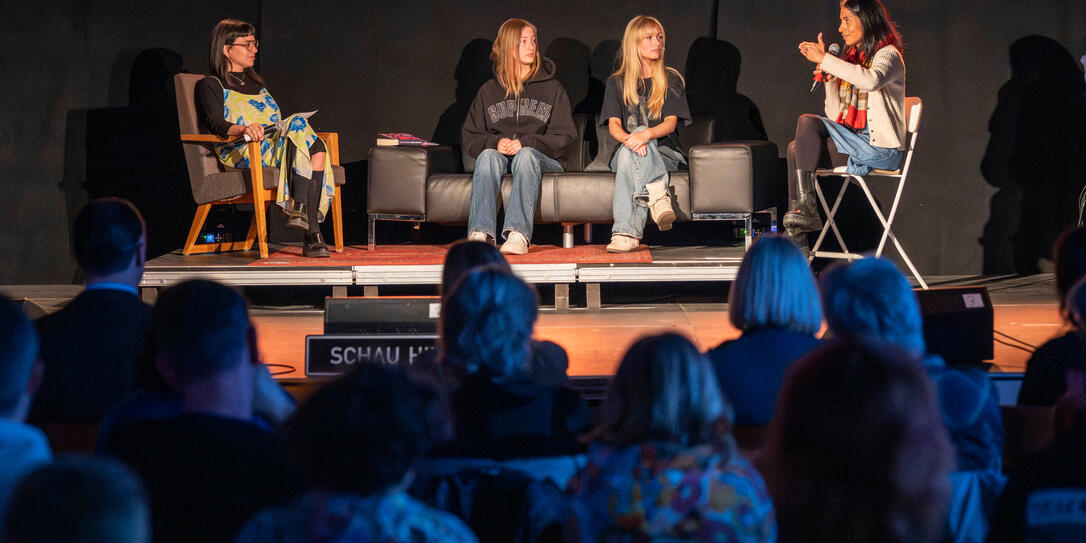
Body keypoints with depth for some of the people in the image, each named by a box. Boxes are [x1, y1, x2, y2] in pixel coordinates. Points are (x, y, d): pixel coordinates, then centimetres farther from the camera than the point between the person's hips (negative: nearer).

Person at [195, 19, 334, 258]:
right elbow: (214, 123, -10)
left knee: (317, 149, -28)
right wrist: (243, 129, -31)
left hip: (277, 145, 6)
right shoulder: (210, 85, 9)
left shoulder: (255, 82, 33)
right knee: (298, 125, -32)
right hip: (240, 151, -6)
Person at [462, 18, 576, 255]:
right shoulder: (489, 91, 16)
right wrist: (495, 143, -11)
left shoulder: (551, 88, 11)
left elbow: (564, 136, 2)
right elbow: (469, 137, 11)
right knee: (487, 155, -33)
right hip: (500, 155, 2)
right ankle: (480, 232, -50)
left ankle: (518, 233, -54)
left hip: (541, 158, -1)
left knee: (526, 155, -37)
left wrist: (525, 143, -14)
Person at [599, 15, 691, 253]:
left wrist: (647, 134, -27)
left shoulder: (671, 79, 11)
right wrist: (628, 139, -26)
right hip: (623, 151, 1)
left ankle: (626, 233, -51)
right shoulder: (616, 83, 13)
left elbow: (671, 122, -3)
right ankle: (658, 196, -51)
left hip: (664, 151, -1)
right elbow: (614, 124, 0)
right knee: (632, 148, -38)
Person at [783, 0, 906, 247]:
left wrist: (825, 59, -25)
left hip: (881, 149, -8)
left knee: (808, 122, -21)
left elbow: (872, 80, -30)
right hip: (853, 144, 8)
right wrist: (829, 77, 2)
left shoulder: (888, 54, -4)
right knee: (798, 148, -13)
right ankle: (795, 235, -19)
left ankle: (806, 205, -20)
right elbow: (836, 115, 17)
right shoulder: (852, 58, 19)